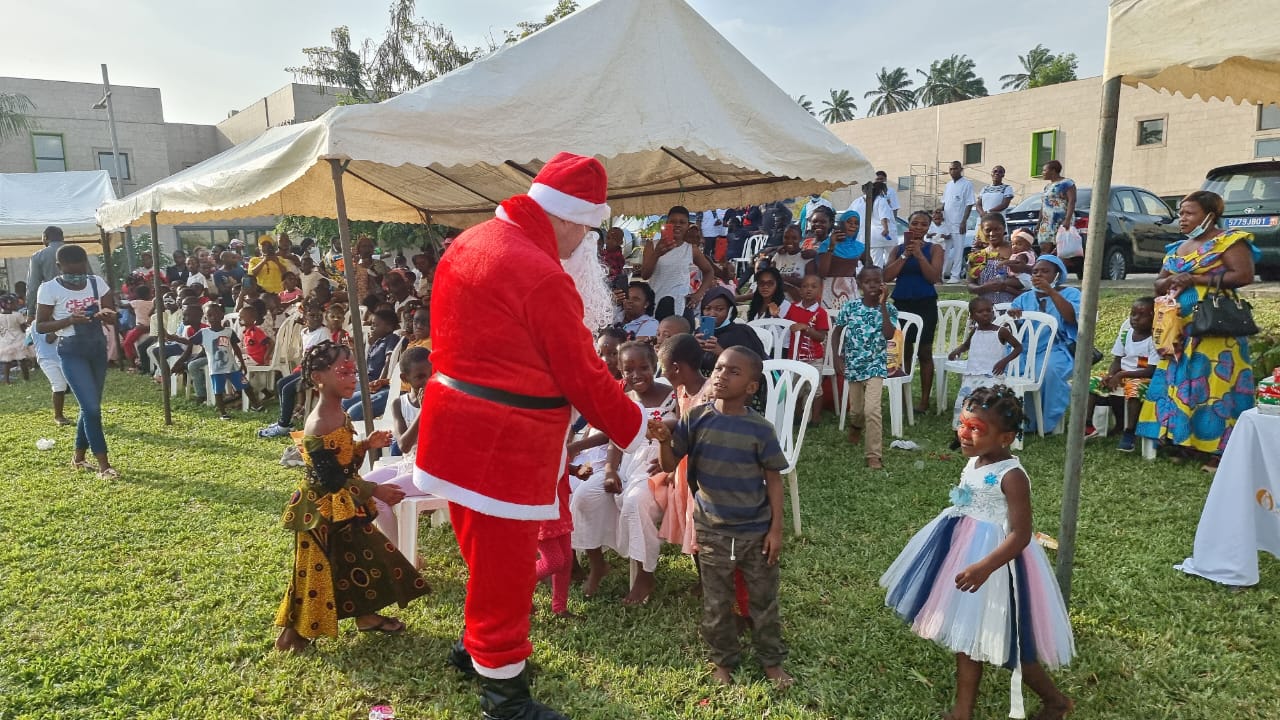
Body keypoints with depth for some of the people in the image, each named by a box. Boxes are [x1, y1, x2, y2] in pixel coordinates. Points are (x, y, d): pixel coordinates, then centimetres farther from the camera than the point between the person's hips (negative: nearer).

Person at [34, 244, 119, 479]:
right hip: (72, 352, -5)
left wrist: (107, 314, -18)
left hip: (98, 347, 5)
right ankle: (104, 465, -6)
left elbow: (113, 316, 6)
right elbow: (40, 326, -6)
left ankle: (78, 457, 30)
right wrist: (69, 320, -22)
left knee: (90, 406, 13)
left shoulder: (97, 283, 2)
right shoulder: (49, 289, -9)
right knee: (92, 407, -11)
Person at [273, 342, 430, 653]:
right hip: (322, 508, -9)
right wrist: (376, 490, -22)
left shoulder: (339, 414, 4)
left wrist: (367, 445, -2)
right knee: (317, 569, 4)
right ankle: (292, 631, 22)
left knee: (363, 555, 17)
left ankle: (366, 615, 34)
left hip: (345, 504, 10)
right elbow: (332, 480, -26)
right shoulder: (319, 426, -26)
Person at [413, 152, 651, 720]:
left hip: (459, 427, 10)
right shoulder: (543, 276, -22)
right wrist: (636, 431, -3)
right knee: (504, 563, 7)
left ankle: (476, 645, 46)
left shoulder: (470, 243, 8)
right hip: (502, 440, -10)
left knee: (488, 552, 26)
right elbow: (583, 376, -16)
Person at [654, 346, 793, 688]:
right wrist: (664, 441, -25)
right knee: (717, 603, 15)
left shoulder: (760, 429, -13)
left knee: (763, 600, 16)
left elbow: (774, 480, -5)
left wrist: (776, 529, -6)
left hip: (756, 531, -1)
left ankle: (772, 660, 36)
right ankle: (723, 660, 36)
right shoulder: (696, 418, -9)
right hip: (711, 530, 1)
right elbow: (670, 466, -5)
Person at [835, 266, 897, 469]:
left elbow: (889, 335, -21)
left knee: (872, 410, -16)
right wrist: (837, 358, -1)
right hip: (854, 364, 2)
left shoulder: (888, 309, -6)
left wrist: (883, 305, -22)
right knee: (856, 409, 15)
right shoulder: (850, 307, -4)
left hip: (876, 365, -2)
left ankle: (874, 455, -6)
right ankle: (856, 426, 52)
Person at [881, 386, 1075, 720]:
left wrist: (984, 567, -35)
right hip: (964, 555, 8)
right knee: (965, 632, 16)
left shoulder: (1011, 476, -22)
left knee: (1005, 639, 7)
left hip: (996, 560, -8)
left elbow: (1020, 534, -25)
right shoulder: (974, 462, 3)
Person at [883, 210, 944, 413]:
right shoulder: (898, 249, 10)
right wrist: (905, 255, -8)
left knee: (924, 352, 0)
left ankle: (924, 400, 4)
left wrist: (919, 254, -15)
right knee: (903, 351, 4)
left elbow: (934, 277, -9)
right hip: (901, 303, 2)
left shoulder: (933, 249, 4)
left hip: (925, 304, -2)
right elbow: (887, 276, -2)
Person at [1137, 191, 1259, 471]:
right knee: (1178, 382, 6)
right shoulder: (1176, 249, 18)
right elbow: (1158, 285, 20)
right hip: (1179, 327, 7)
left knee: (1214, 384, -8)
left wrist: (1195, 279, -15)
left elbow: (1244, 275, -14)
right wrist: (1171, 280, -3)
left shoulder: (1228, 241, -3)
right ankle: (1182, 441, 13)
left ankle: (1217, 448, -4)